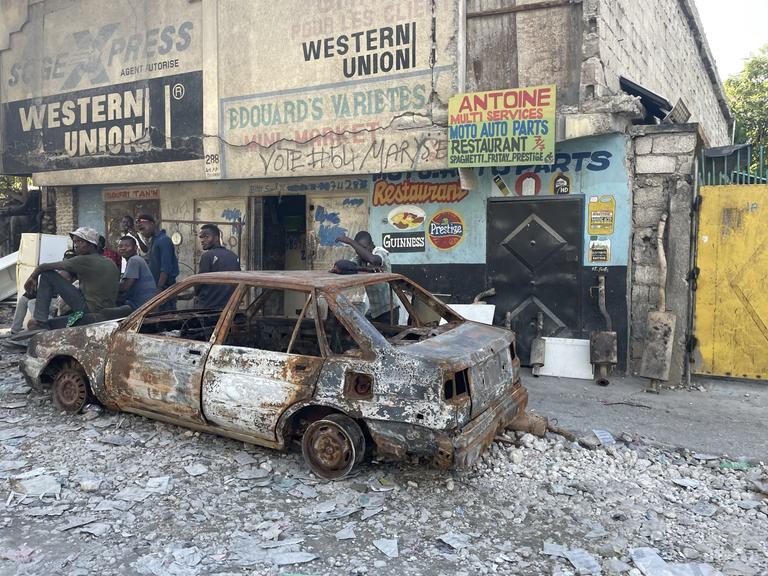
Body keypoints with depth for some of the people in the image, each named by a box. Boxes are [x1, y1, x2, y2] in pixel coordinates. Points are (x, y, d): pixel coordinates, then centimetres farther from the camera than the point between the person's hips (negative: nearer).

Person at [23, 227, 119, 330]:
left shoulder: (84, 260, -8)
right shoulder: (111, 264, 13)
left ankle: (40, 321, -2)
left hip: (88, 309, -8)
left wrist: (33, 277, 17)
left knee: (47, 275, -1)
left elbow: (44, 267, -5)